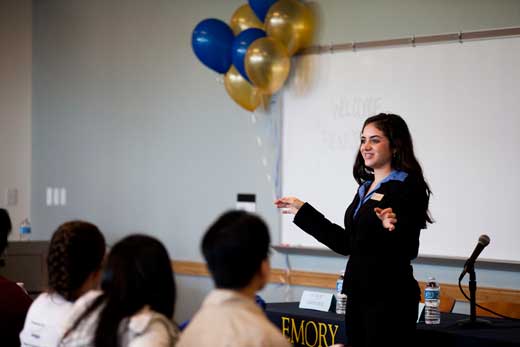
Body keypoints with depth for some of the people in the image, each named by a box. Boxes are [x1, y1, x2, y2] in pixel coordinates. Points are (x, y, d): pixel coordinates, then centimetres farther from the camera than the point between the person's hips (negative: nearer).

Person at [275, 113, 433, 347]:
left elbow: (409, 250, -15)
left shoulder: (408, 187, -9)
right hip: (358, 296, 8)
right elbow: (346, 244, 18)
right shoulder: (365, 189, 14)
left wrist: (392, 228, -35)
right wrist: (303, 211, 22)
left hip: (389, 299, -8)